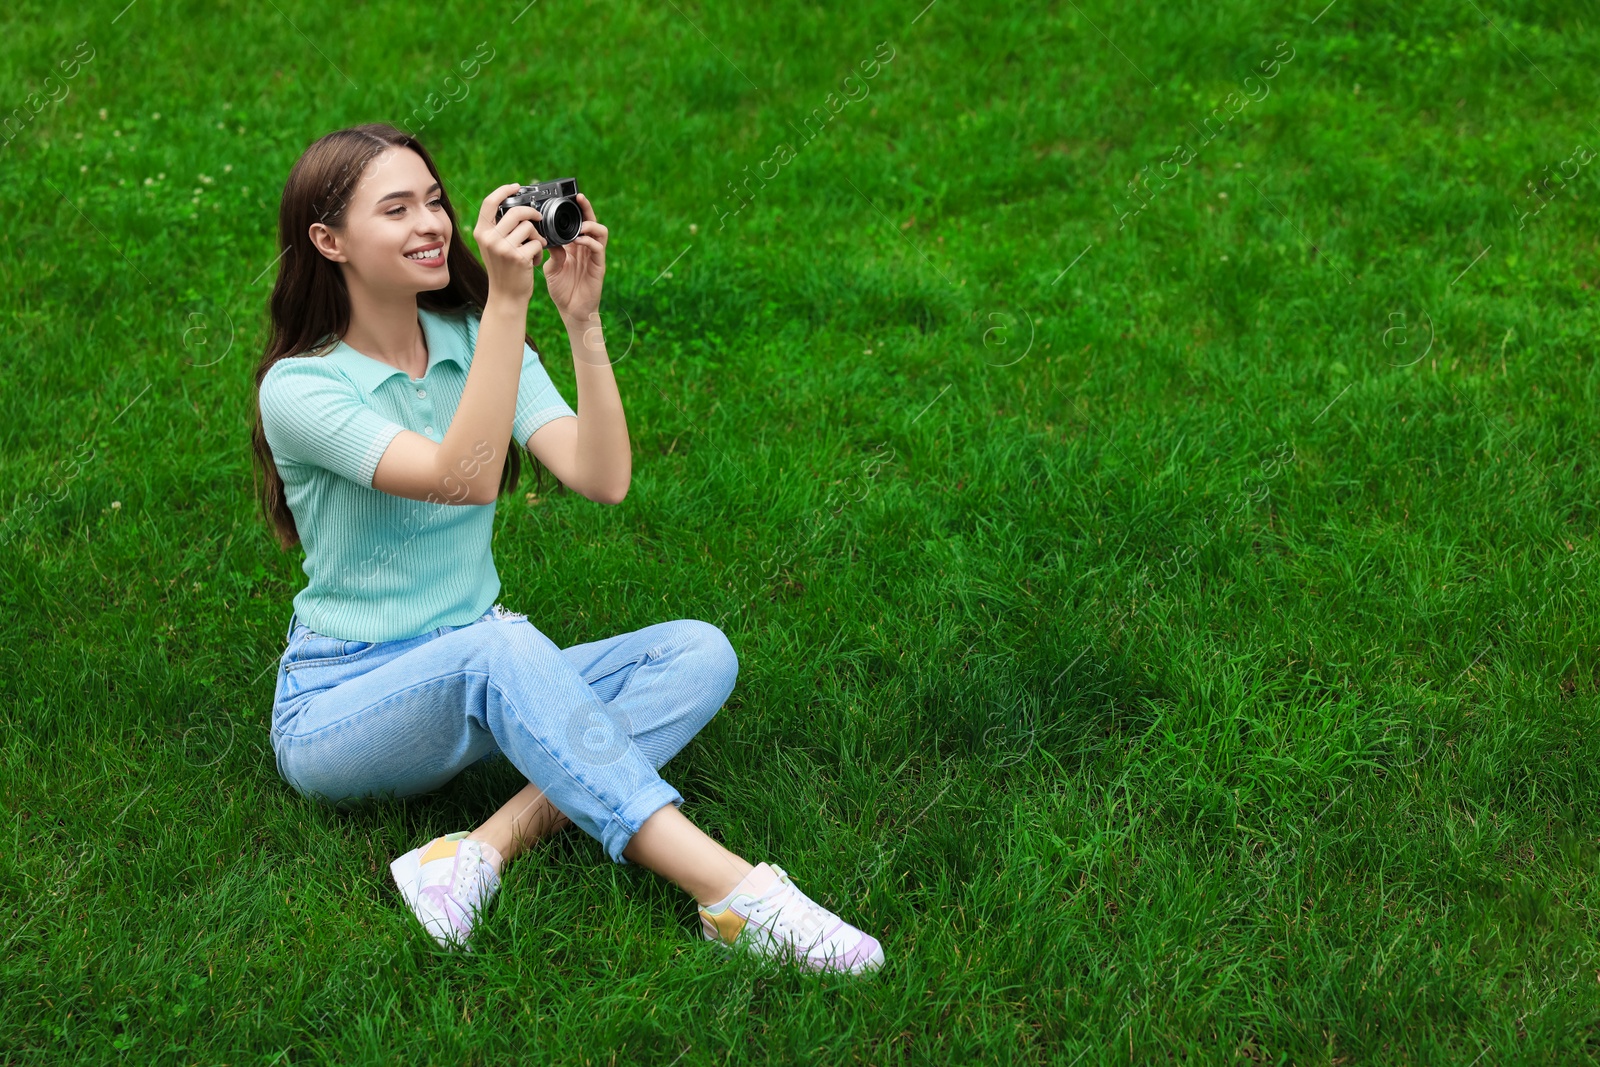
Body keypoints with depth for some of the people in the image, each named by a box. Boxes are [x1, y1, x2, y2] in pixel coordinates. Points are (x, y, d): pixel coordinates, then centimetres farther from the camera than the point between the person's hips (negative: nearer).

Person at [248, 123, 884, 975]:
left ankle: (486, 849, -33)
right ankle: (737, 895, -42)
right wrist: (507, 301, -33)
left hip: (472, 688, 6)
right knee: (499, 646, -38)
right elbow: (465, 479, -29)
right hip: (338, 706, -6)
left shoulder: (477, 341, 5)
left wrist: (581, 319, -20)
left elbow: (603, 479, -11)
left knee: (699, 651, -17)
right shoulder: (300, 387, -12)